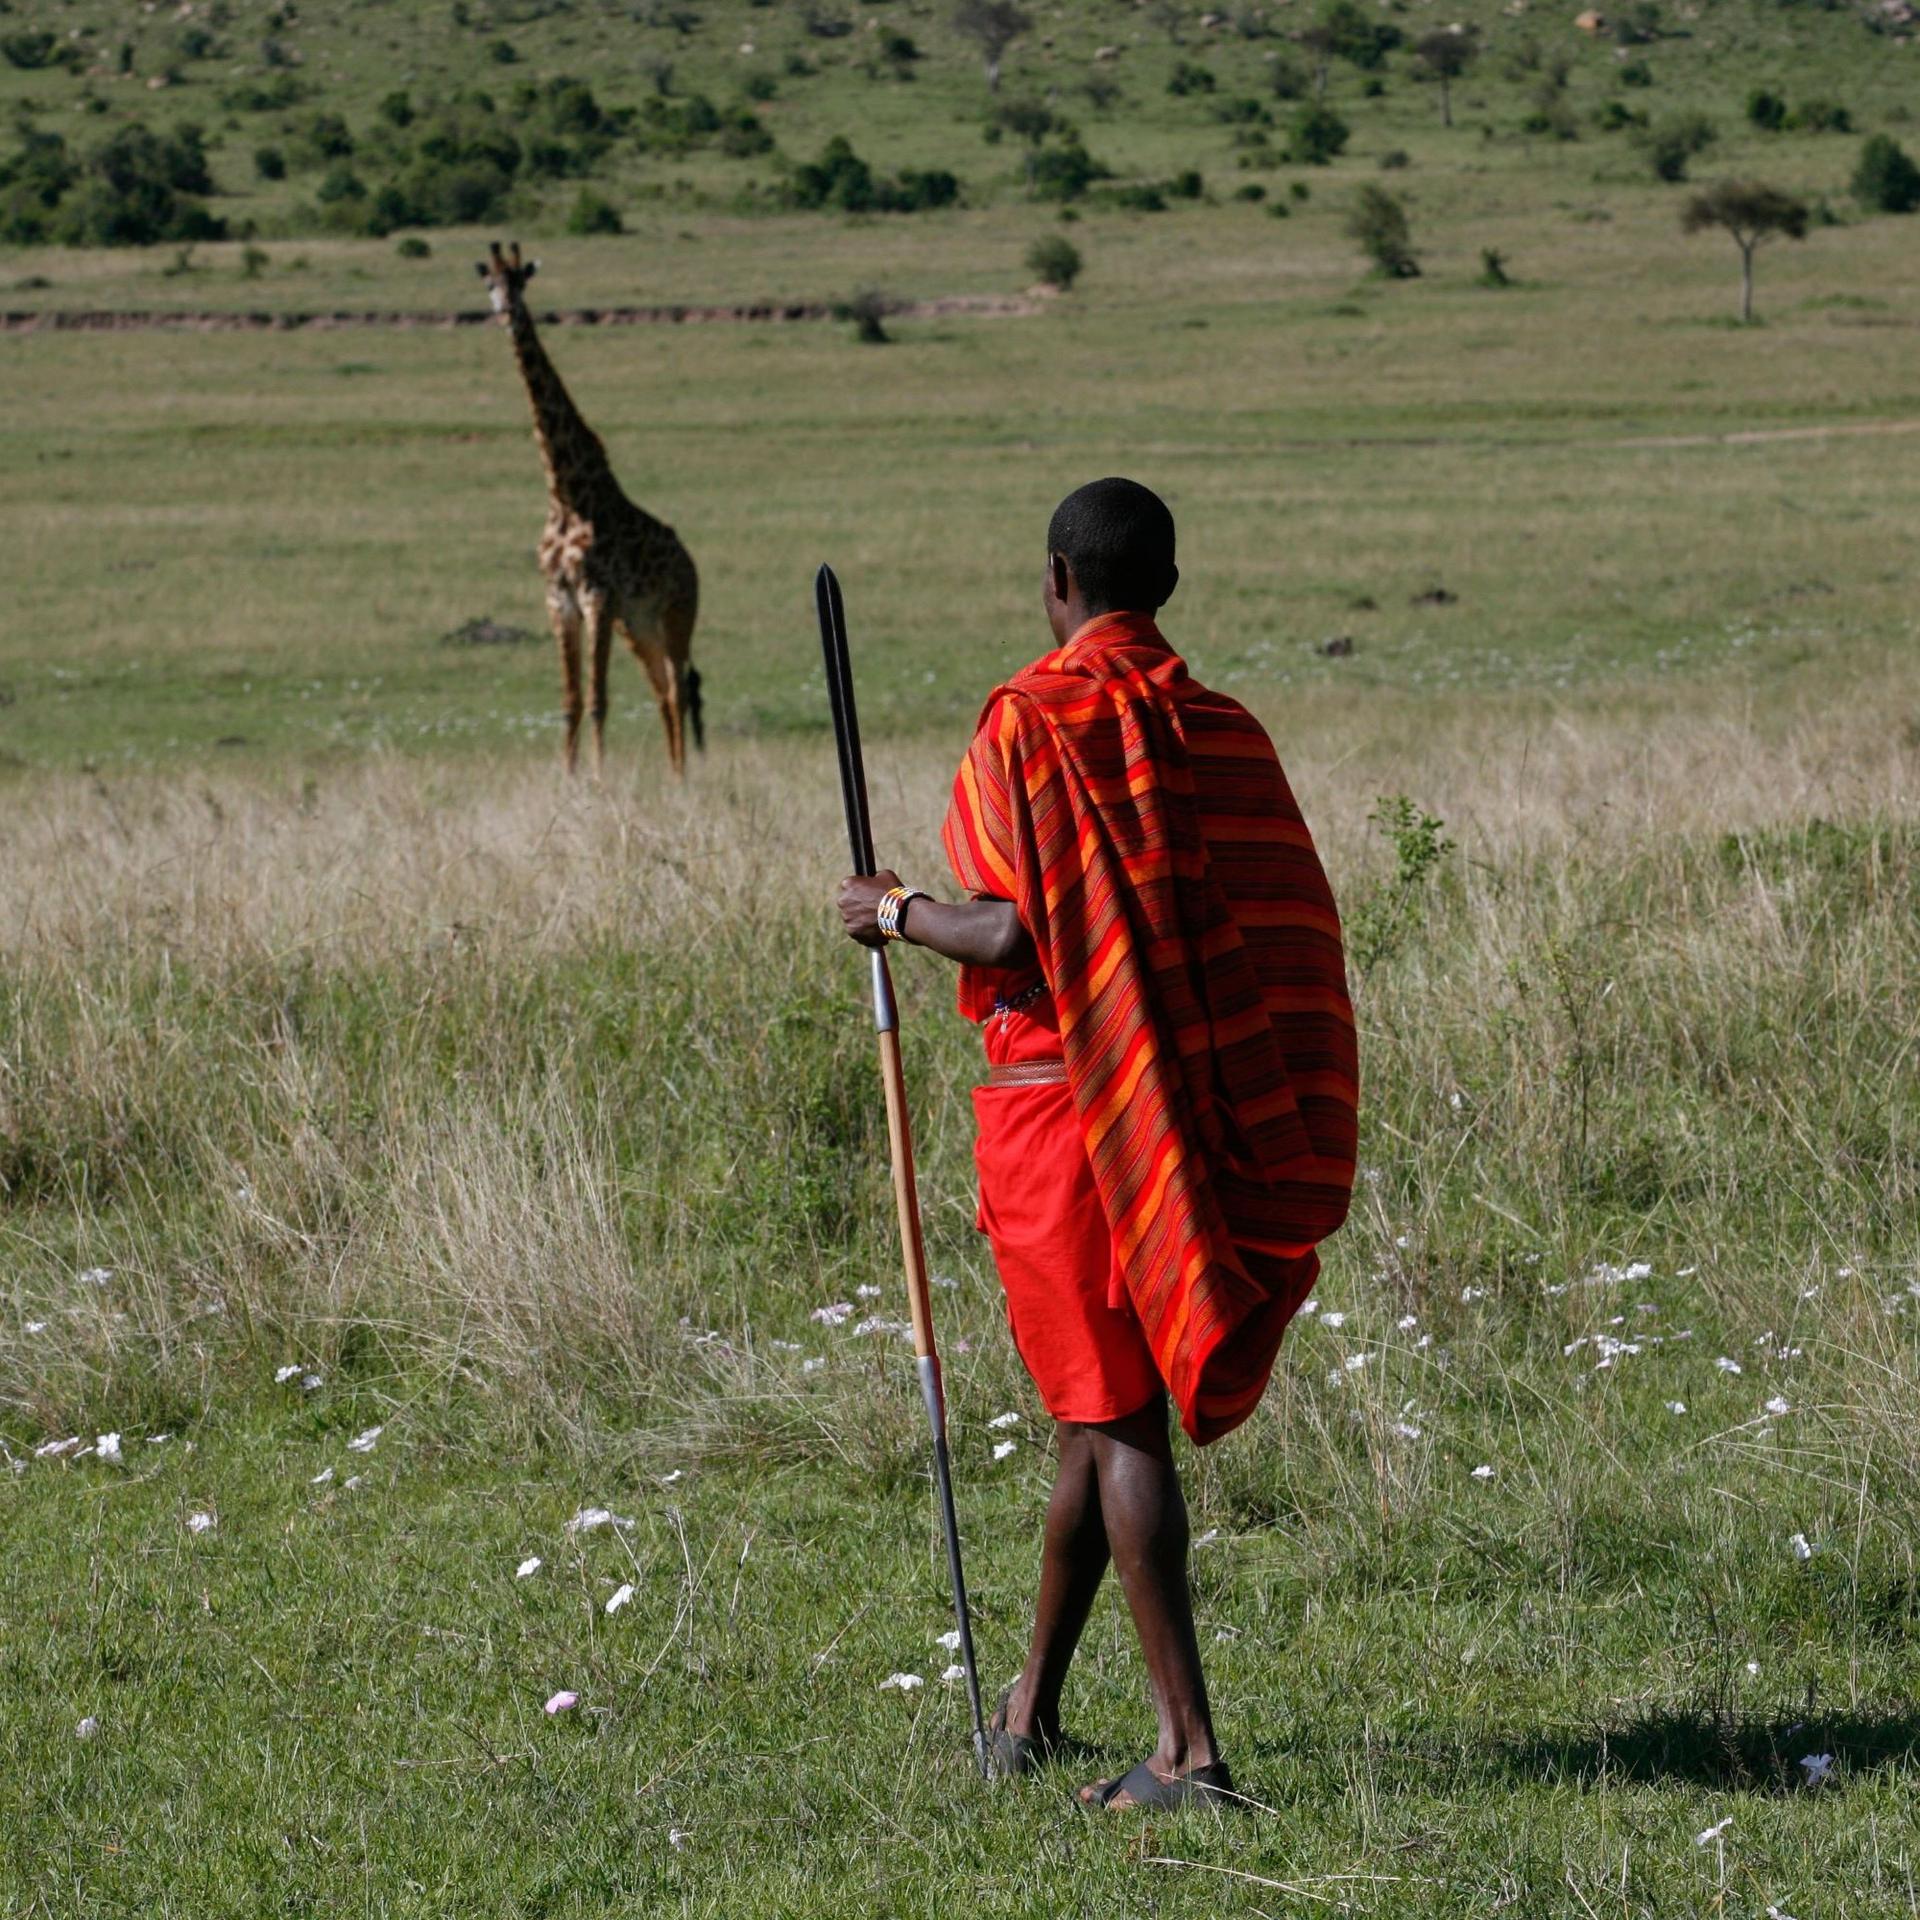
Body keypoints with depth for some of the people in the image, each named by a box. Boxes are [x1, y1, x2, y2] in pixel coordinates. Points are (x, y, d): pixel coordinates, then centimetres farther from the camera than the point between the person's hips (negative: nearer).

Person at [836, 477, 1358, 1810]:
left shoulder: (1032, 722, -11)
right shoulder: (1227, 734, 5)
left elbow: (1019, 934, -18)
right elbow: (1297, 936, 2)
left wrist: (896, 915, -1)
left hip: (1057, 1100, -6)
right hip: (1197, 1123, 6)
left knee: (1114, 1417, -4)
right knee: (1098, 1409, 17)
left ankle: (1191, 1746, -10)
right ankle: (1033, 1710, 30)